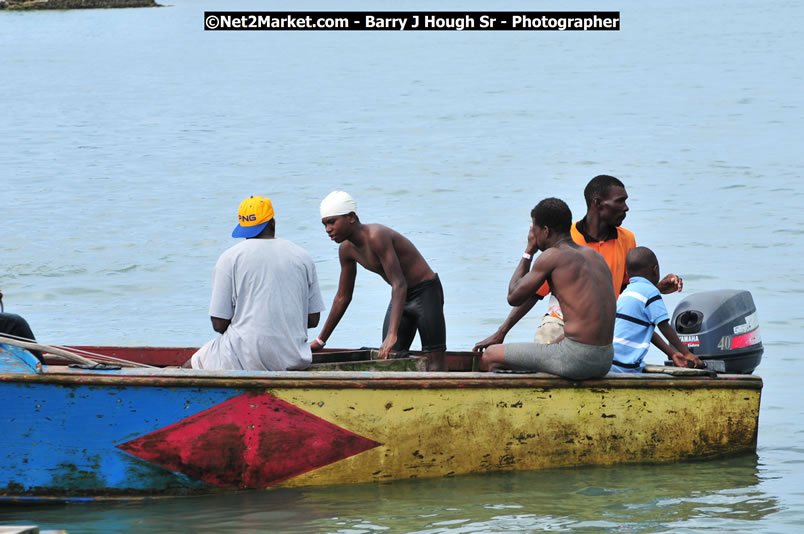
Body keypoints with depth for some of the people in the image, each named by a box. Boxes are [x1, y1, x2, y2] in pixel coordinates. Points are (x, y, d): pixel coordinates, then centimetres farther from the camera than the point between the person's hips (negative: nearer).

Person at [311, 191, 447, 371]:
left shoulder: (377, 236, -28)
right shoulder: (347, 249, -2)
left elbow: (399, 284, -35)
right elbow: (342, 297, 11)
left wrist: (392, 335, -42)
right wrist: (320, 341, 13)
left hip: (426, 293, -8)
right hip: (401, 297, 8)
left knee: (435, 362, -13)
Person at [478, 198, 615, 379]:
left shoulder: (552, 256, -8)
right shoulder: (595, 256, 15)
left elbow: (513, 297, 3)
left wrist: (528, 252, 12)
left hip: (575, 360, -9)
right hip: (605, 360, 9)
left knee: (489, 357, 9)